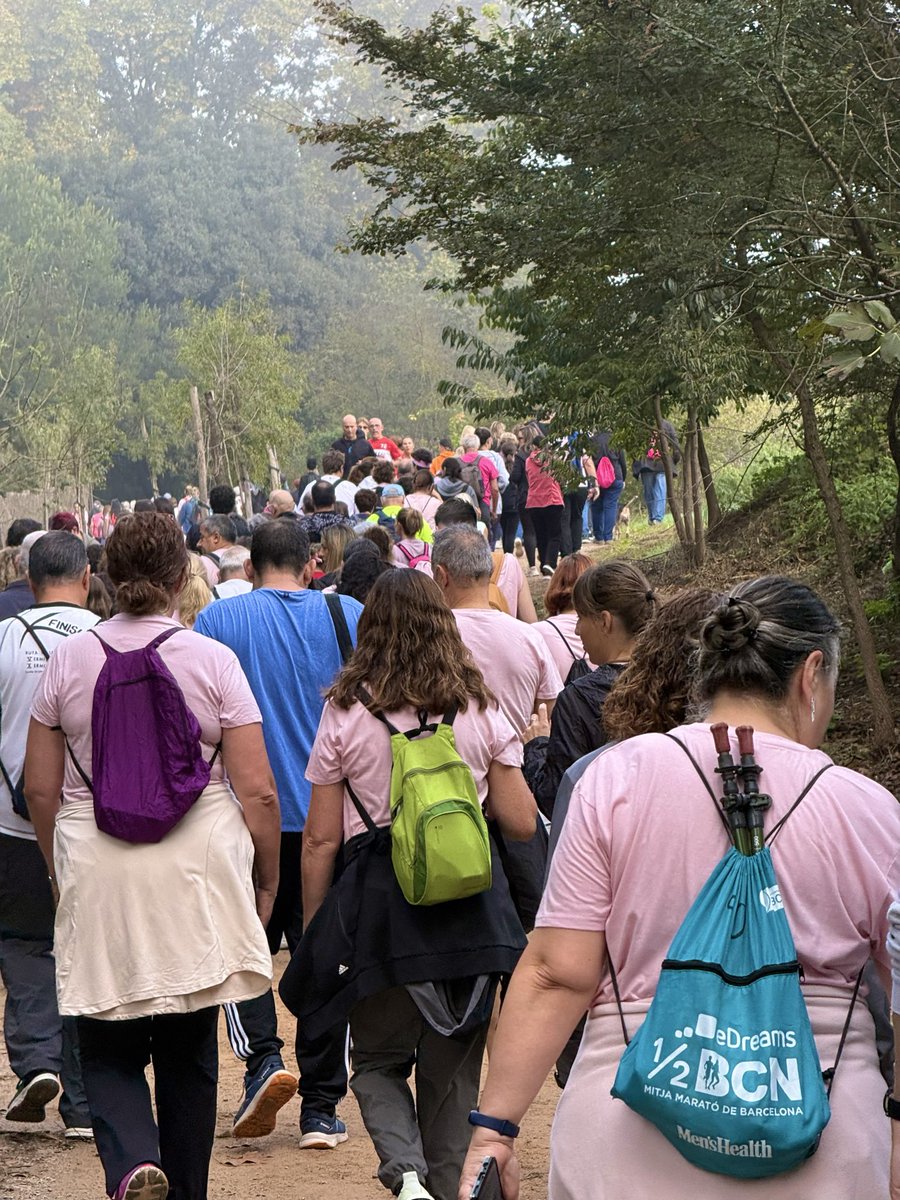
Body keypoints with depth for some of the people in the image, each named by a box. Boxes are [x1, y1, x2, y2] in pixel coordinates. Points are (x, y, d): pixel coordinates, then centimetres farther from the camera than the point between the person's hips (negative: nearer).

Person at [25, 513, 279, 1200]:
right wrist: (267, 883, 8)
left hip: (97, 881, 0)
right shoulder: (212, 660, -5)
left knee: (109, 1050, 9)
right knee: (189, 1055, 14)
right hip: (194, 883, 0)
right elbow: (257, 793, -6)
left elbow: (39, 788, 5)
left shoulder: (70, 659, 0)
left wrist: (61, 870, 21)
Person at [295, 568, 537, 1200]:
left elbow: (322, 840, 0)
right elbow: (522, 823, 5)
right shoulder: (481, 709, 4)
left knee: (378, 1060, 13)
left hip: (380, 902, -2)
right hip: (470, 904, 2)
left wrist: (313, 931, 9)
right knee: (454, 1069, 14)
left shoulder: (345, 711, -1)